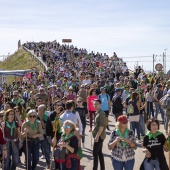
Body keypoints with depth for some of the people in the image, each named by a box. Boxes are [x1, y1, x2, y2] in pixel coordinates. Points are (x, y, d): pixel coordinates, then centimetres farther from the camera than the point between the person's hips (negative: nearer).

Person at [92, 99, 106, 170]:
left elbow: (102, 126, -23)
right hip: (99, 135, 10)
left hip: (99, 136, -9)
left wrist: (97, 135, -24)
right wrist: (94, 131, 17)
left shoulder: (101, 113, -16)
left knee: (95, 153, -7)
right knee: (99, 152, 13)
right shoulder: (97, 113, 13)